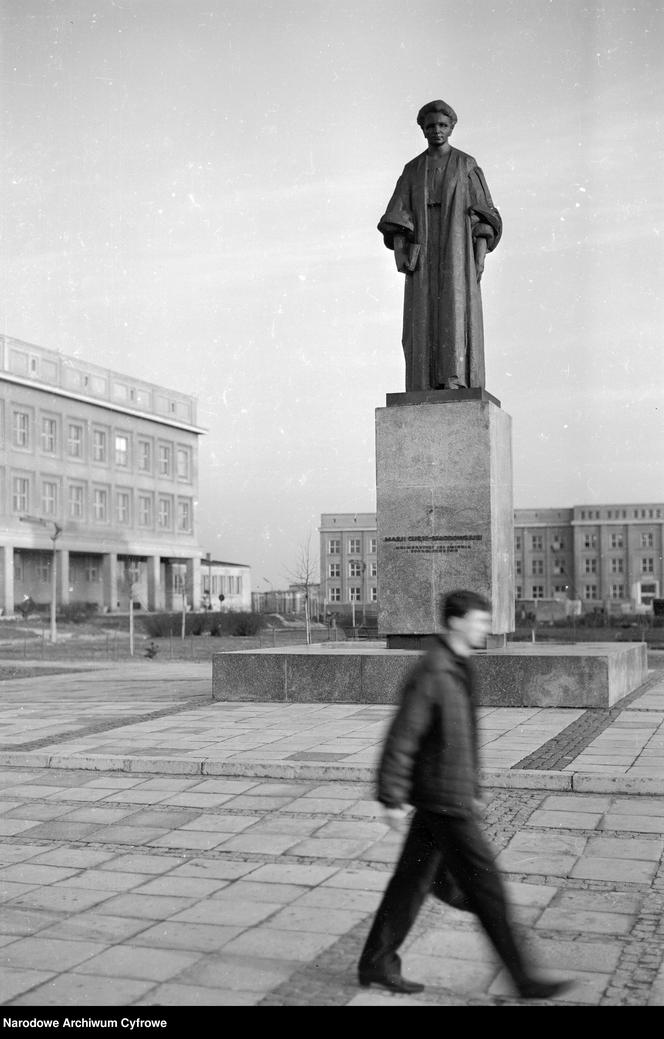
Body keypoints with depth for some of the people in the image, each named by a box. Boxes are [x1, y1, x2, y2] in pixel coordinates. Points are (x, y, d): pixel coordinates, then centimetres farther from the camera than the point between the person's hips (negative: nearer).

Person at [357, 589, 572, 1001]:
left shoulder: (461, 669, 11)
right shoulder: (431, 674, -20)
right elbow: (401, 738, -19)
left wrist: (474, 790, 22)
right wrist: (393, 800, -17)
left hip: (458, 796, 10)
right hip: (443, 800, -10)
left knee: (414, 879, 14)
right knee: (485, 885, -2)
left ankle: (377, 964, 24)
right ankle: (523, 978, 8)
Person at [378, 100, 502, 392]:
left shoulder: (467, 165, 9)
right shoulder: (412, 170, 15)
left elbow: (483, 215, 2)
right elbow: (397, 216, 7)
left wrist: (480, 255, -10)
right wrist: (399, 251, -8)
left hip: (457, 246, -2)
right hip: (423, 251, 2)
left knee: (456, 310, -18)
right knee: (424, 318, -6)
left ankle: (456, 383, -28)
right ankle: (426, 390, -6)